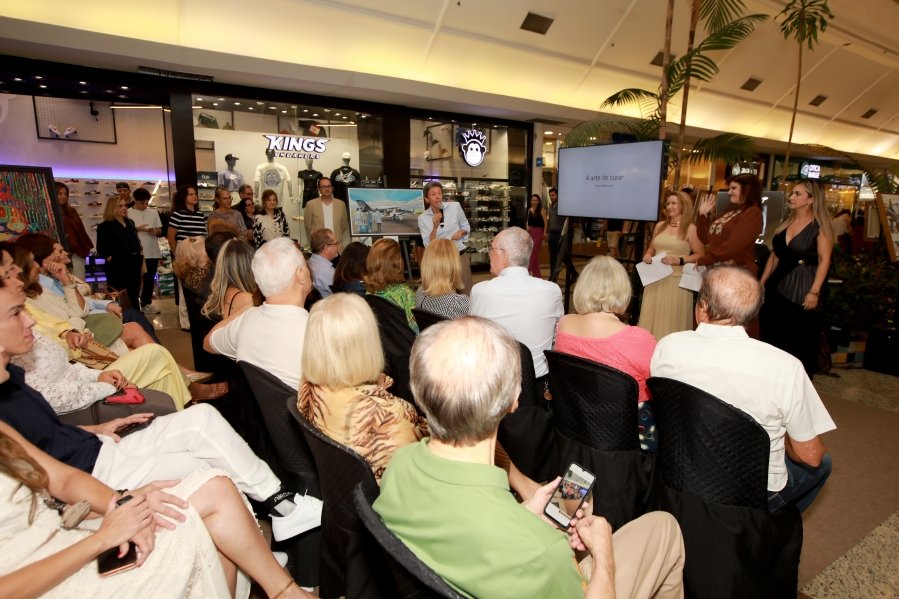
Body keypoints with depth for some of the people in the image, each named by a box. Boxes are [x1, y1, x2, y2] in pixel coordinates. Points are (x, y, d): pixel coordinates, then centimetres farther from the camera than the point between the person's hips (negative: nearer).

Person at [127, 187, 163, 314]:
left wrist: (156, 231, -8)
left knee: (150, 279, 11)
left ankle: (146, 303, 22)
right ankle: (134, 305, 10)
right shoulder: (128, 213, -3)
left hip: (153, 252, 4)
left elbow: (160, 230, 13)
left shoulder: (153, 213, 10)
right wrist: (137, 229, -16)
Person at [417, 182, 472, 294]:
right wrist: (435, 227, -22)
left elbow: (466, 226, 12)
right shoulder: (422, 218, -5)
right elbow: (428, 246, -10)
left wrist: (461, 232, -10)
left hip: (460, 256, 0)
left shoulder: (455, 206, -3)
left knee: (466, 292, 7)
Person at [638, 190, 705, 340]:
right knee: (651, 316, 5)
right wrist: (647, 256, 2)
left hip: (677, 280, -5)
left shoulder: (690, 228, -2)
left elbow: (700, 254, -5)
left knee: (672, 319, -4)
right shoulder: (660, 226, 13)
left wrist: (679, 260, -16)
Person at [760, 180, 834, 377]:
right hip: (777, 287, 6)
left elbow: (824, 260, -13)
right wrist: (762, 283, 11)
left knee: (800, 342, 2)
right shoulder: (786, 222, 11)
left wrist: (814, 292, -22)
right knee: (774, 337, 12)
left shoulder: (820, 226, -7)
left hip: (803, 288, -6)